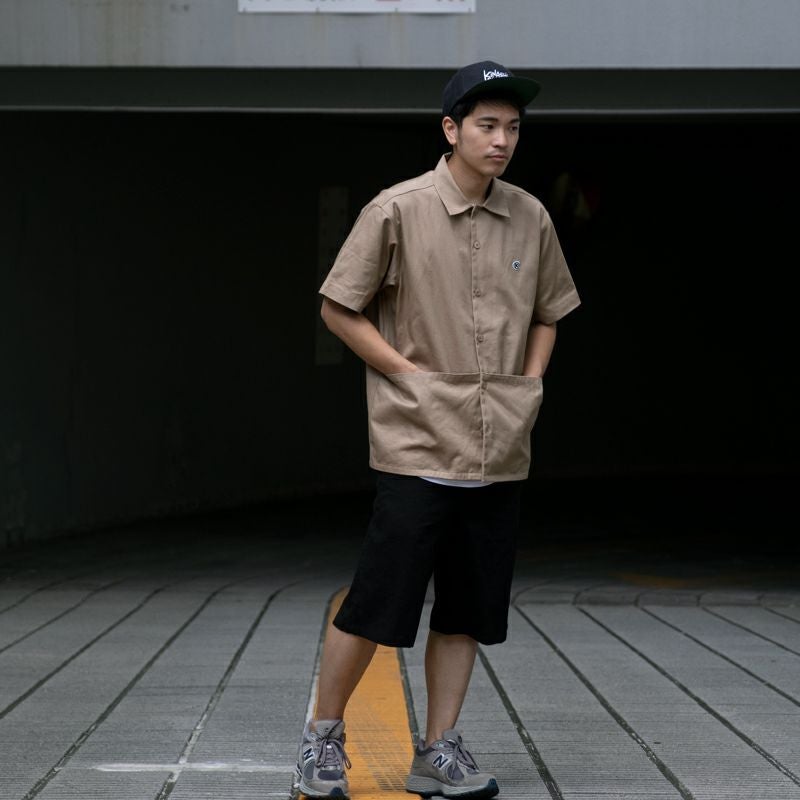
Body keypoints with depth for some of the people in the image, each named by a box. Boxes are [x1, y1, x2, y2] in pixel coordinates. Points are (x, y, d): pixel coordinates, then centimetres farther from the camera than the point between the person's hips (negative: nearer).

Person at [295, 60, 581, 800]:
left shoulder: (531, 218, 7)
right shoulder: (398, 211, -7)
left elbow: (546, 313, 21)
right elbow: (338, 309, -2)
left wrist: (530, 384, 7)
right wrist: (408, 372, -9)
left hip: (499, 453, 5)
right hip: (418, 447, -5)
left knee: (469, 607, 8)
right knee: (377, 601, -4)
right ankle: (323, 737, 13)